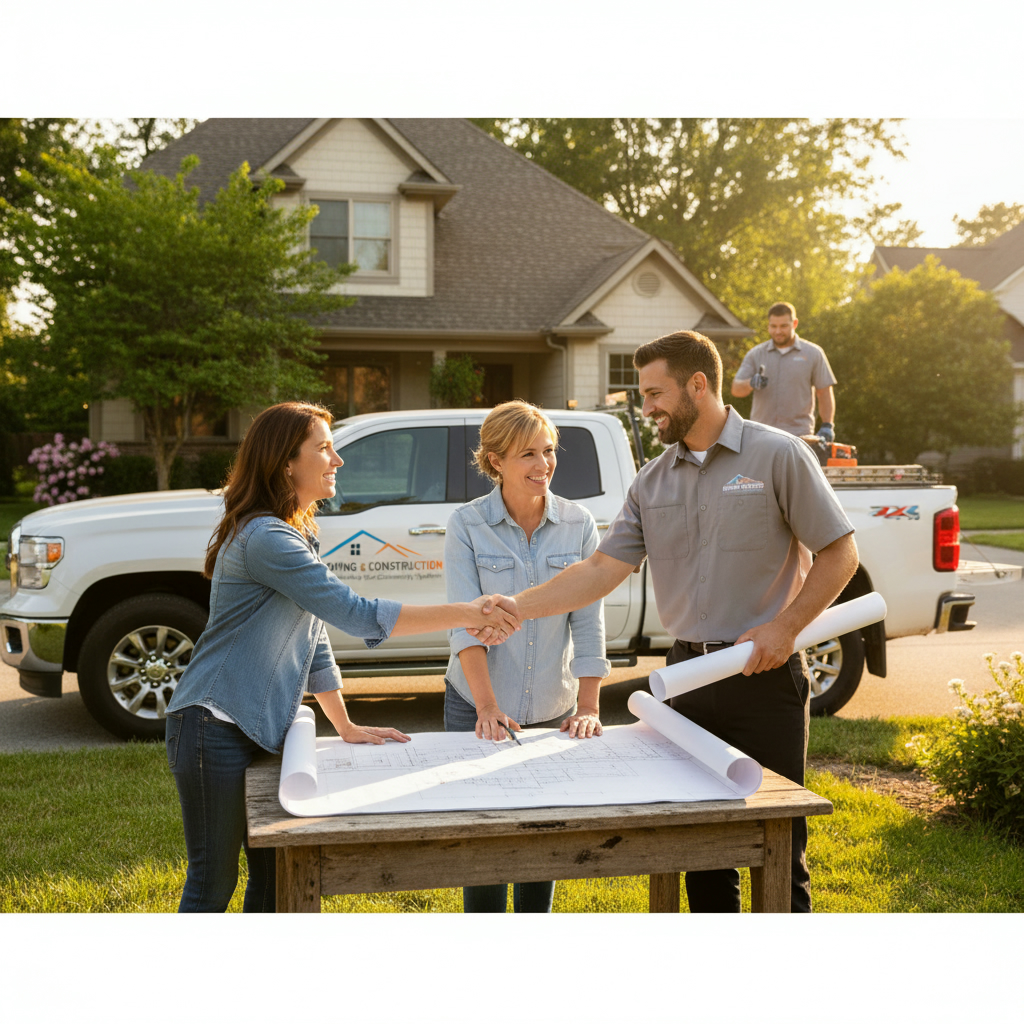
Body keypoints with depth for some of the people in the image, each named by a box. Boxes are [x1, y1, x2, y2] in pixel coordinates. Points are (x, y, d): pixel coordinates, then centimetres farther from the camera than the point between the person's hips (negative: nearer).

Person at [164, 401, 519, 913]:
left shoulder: (300, 537, 14)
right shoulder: (264, 538, -19)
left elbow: (314, 641, 18)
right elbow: (357, 614, -24)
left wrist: (346, 728, 14)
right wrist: (465, 615, -21)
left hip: (261, 732, 10)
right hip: (215, 730, -10)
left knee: (274, 876, 12)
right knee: (213, 882, -1)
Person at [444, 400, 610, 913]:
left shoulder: (579, 525, -1)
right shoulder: (466, 525, -7)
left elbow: (588, 621, -4)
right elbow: (465, 624, -13)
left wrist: (588, 707, -12)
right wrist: (487, 706, -23)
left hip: (553, 710, 2)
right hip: (478, 707, -2)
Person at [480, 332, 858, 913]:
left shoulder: (778, 456, -5)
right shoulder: (652, 483, 10)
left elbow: (840, 554, -4)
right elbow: (603, 569, 5)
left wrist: (786, 626, -14)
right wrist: (521, 607, -6)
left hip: (765, 675, -5)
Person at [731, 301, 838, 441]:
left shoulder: (813, 353, 7)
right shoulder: (756, 354, 10)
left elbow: (824, 393, 7)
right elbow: (736, 389, 4)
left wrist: (827, 425, -3)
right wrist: (751, 384, -19)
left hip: (799, 434, -2)